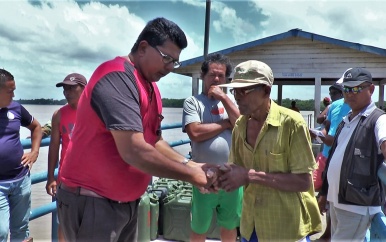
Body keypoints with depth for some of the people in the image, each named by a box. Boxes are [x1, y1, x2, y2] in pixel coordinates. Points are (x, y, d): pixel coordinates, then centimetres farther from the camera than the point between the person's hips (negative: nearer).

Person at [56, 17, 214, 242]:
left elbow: (155, 141, 14)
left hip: (127, 202, 9)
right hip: (91, 201, -9)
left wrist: (188, 164, -2)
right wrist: (190, 175, -19)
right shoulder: (117, 77, -21)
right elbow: (134, 151, -29)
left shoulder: (151, 88, 8)